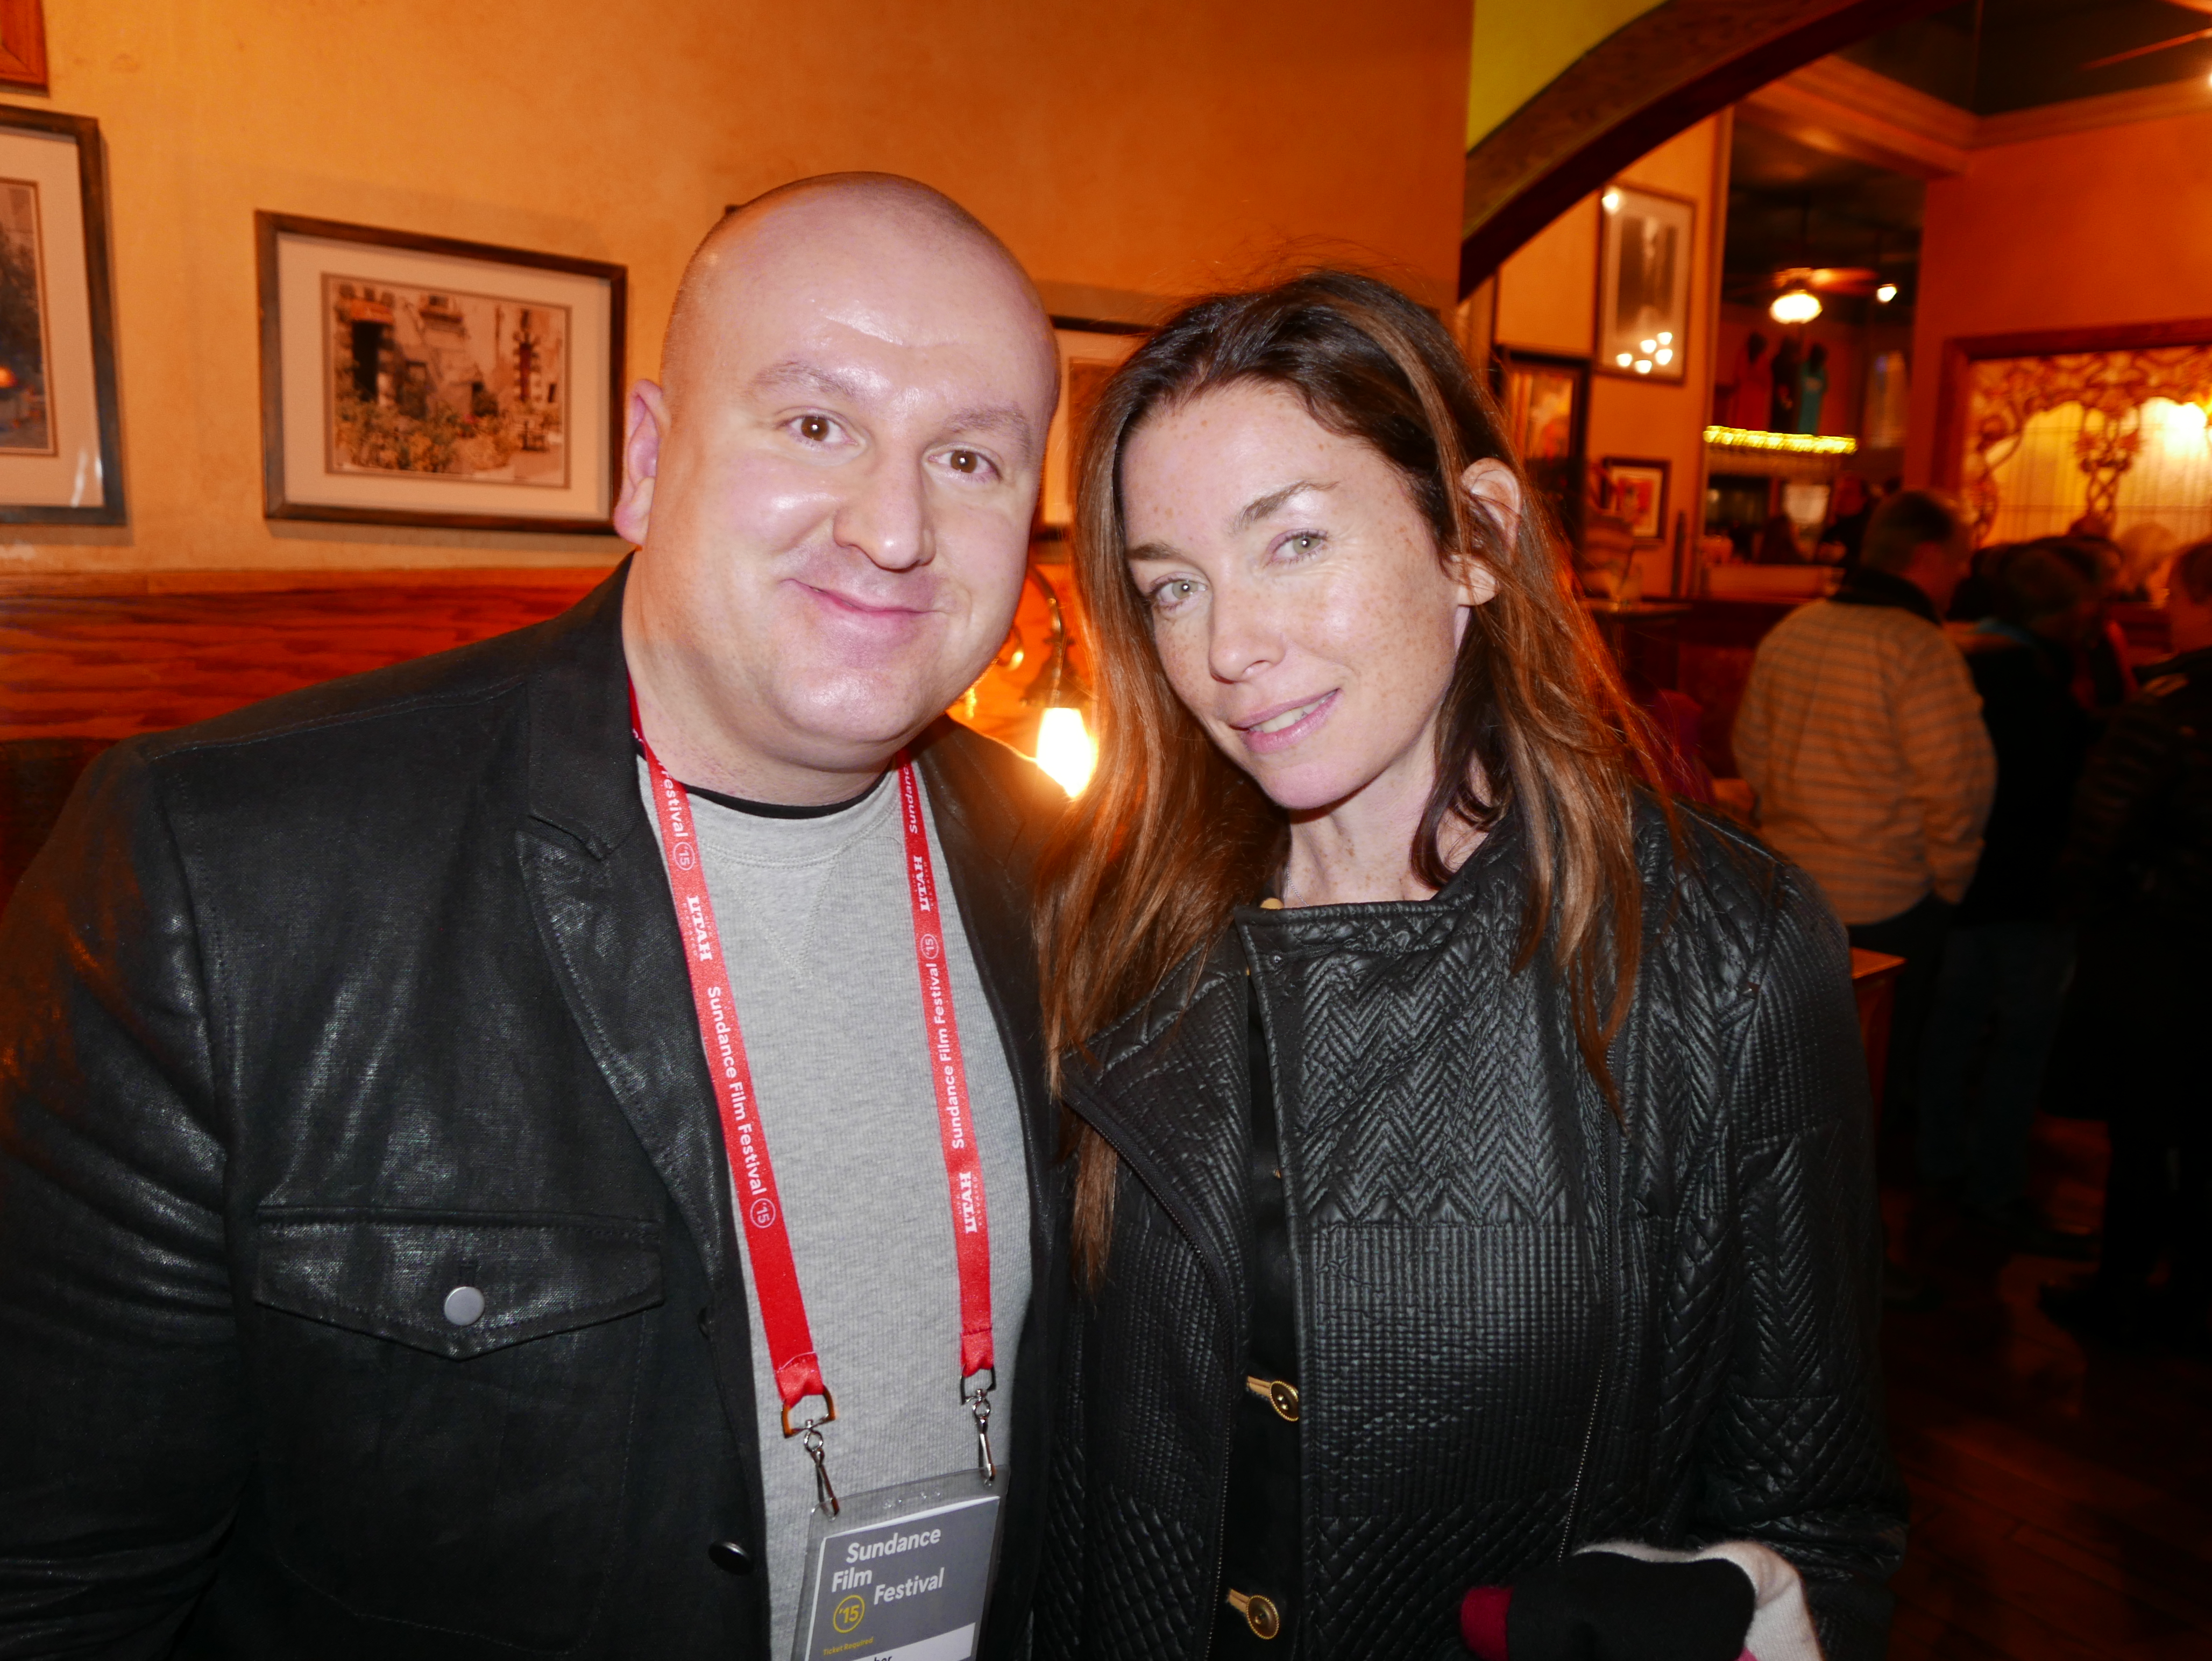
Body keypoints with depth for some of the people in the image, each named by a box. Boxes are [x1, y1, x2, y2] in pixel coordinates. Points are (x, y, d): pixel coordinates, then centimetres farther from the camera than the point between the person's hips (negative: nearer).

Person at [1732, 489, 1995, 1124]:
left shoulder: (1788, 632, 4)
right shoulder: (1919, 648, -18)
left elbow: (1751, 750, 13)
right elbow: (1955, 784, -19)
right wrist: (1951, 882, -5)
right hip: (1884, 904, -7)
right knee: (1880, 1075, 12)